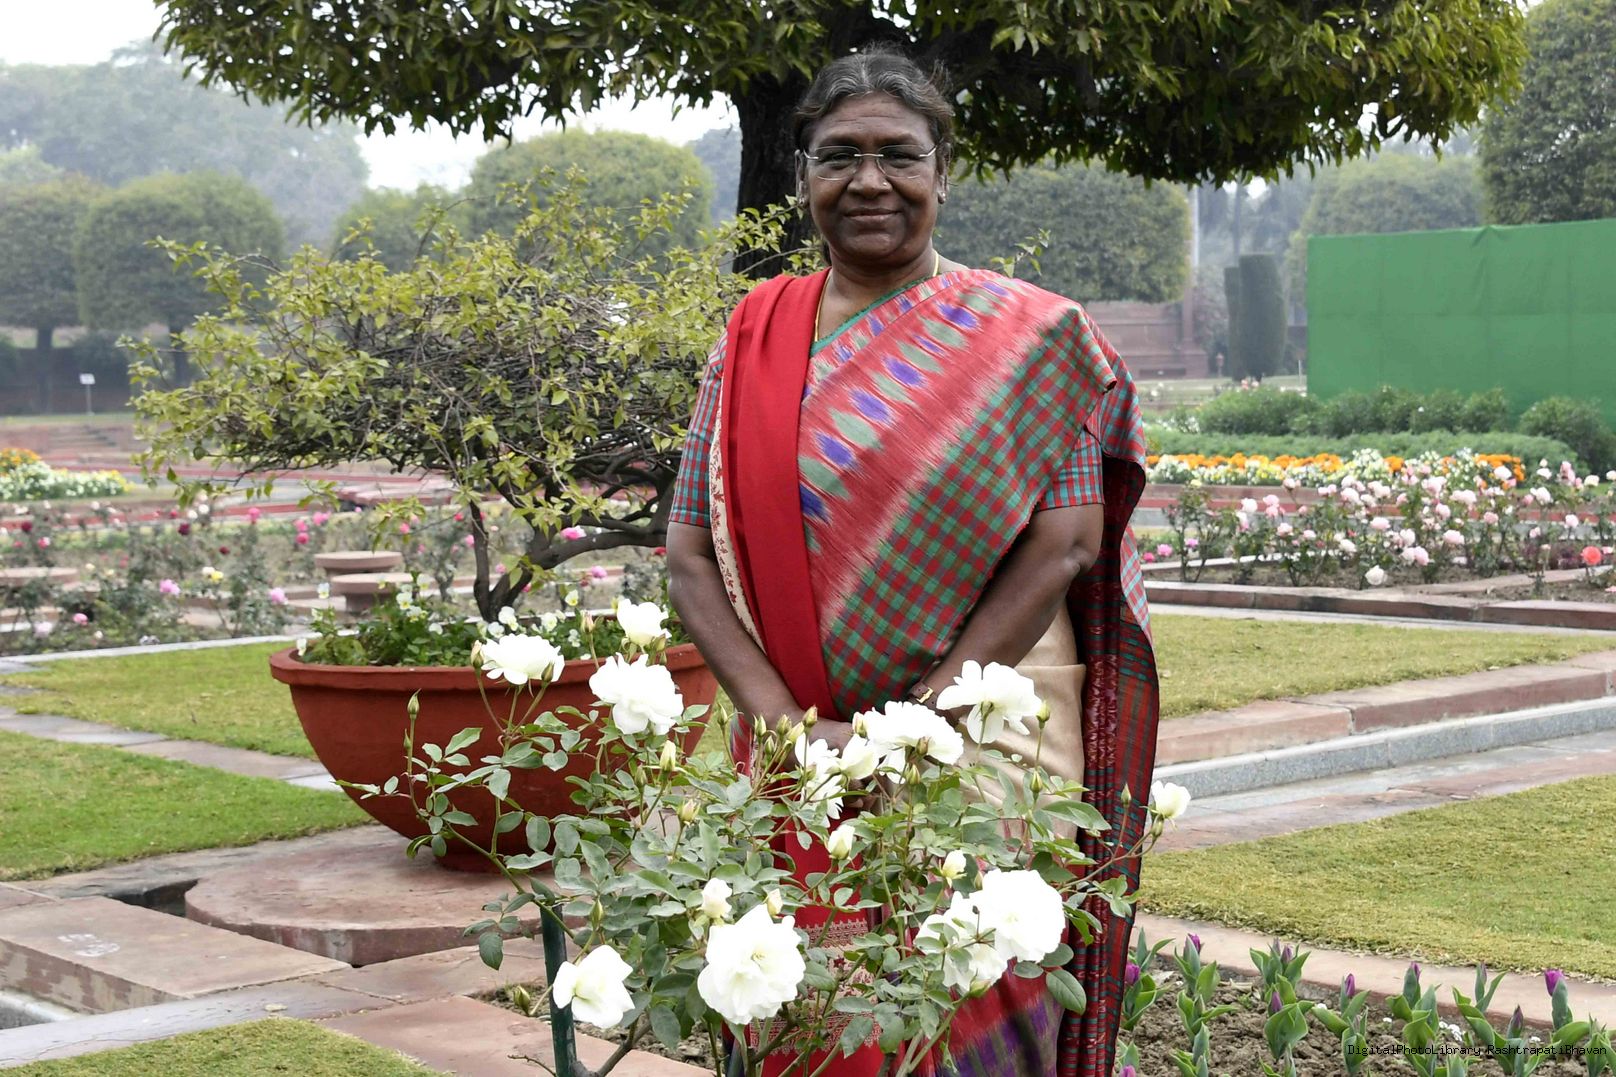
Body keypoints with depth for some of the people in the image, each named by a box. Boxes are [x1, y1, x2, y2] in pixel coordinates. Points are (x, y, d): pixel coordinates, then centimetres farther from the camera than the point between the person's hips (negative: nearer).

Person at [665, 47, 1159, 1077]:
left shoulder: (1027, 335, -1)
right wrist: (787, 725, -10)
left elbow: (1061, 548, -7)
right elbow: (692, 557, 4)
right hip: (799, 753, 3)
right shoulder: (754, 336, 8)